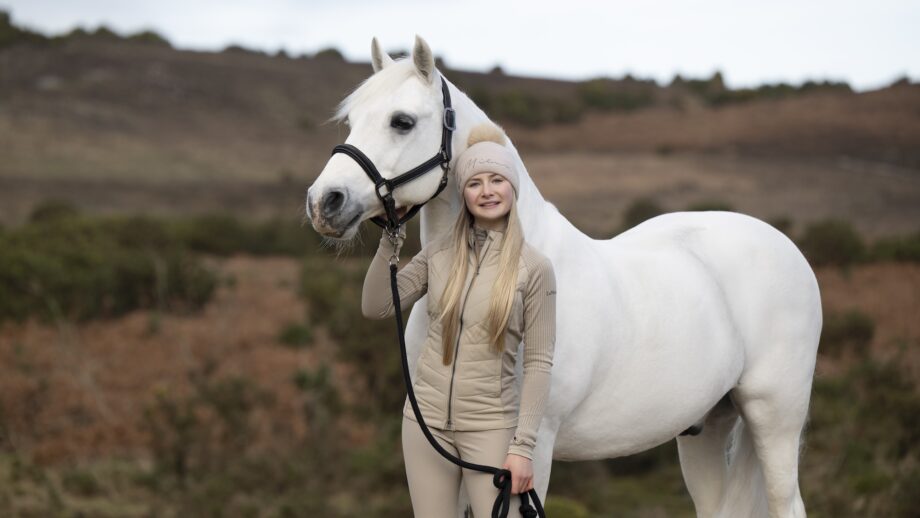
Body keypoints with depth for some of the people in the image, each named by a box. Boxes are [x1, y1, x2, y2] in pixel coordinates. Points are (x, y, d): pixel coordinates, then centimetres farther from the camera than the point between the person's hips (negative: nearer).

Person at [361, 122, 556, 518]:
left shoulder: (534, 267, -7)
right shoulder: (438, 254, 4)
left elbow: (538, 362, -8)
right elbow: (374, 308, 0)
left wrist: (523, 446, -12)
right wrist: (390, 239, -8)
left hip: (489, 425, -3)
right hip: (426, 419, 4)